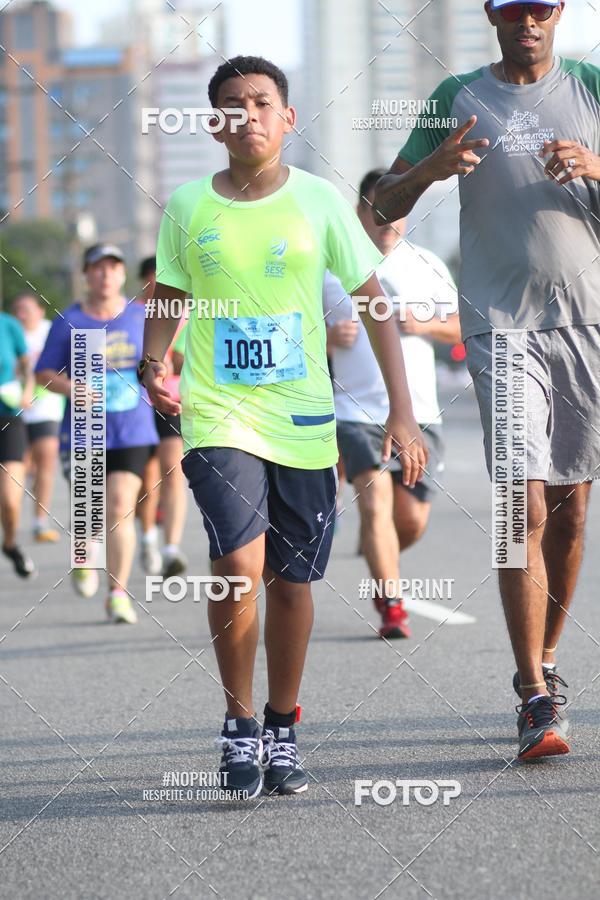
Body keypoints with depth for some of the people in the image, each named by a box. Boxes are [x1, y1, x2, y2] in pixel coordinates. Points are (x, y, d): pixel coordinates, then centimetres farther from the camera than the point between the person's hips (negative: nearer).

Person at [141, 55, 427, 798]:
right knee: (239, 568, -18)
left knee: (292, 581, 6)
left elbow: (374, 303, 6)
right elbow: (168, 304, 13)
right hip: (218, 415, -1)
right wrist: (153, 365, -8)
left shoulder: (319, 201, 1)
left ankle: (282, 730, 25)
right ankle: (238, 724, 0)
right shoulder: (189, 207, 2)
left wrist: (401, 411, 1)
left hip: (304, 419, 1)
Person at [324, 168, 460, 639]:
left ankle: (384, 574, 36)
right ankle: (393, 607, -17)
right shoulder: (329, 267, 3)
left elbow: (462, 326, 13)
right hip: (358, 410, -2)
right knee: (375, 499, -19)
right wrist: (330, 338, -10)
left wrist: (425, 325, -7)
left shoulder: (428, 265, 7)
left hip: (419, 411, 2)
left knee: (412, 519, 4)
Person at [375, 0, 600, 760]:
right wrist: (431, 168, -14)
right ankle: (534, 701, -15)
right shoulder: (458, 99, 5)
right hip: (501, 324, -2)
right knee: (525, 506, -12)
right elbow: (383, 207, 6)